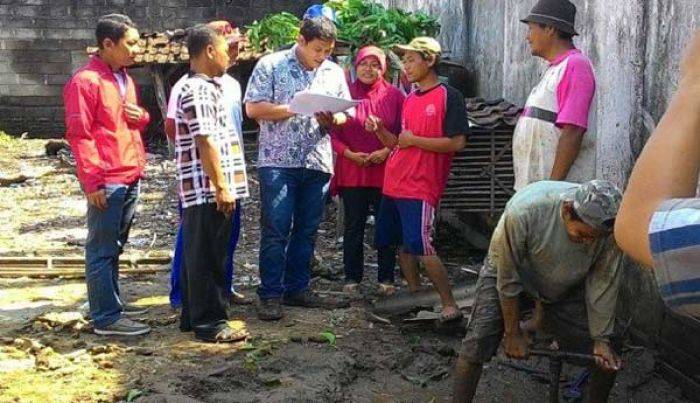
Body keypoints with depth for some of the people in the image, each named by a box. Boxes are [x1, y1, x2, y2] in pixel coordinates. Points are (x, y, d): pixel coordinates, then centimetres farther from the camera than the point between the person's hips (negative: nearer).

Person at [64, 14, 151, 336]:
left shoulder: (125, 79, 17)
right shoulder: (85, 81, -11)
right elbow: (79, 134, -15)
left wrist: (142, 117, 2)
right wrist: (92, 182, -18)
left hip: (131, 178, 9)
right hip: (106, 182, -9)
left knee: (115, 247, 16)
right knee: (102, 249, -3)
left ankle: (112, 303, 26)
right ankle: (106, 318, 1)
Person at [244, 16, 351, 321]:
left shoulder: (335, 72, 11)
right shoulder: (271, 65, -2)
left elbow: (344, 114, 14)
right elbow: (253, 108, -8)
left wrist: (332, 120, -10)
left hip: (318, 162, 5)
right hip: (278, 161, -4)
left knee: (307, 230, 10)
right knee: (276, 230, -4)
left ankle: (297, 289, 21)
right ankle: (270, 295, 4)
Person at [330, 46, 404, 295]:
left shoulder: (394, 96, 1)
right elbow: (333, 134, 3)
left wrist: (387, 151, -12)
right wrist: (350, 154, -11)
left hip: (386, 170, 0)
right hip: (352, 171, 0)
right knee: (353, 226, 7)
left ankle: (386, 278, 18)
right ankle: (352, 277, 18)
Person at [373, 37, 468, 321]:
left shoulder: (449, 97, -6)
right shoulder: (410, 99, 17)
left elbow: (457, 142, -15)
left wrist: (414, 140, -13)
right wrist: (379, 130, 2)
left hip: (421, 187, -8)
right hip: (394, 185, 8)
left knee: (421, 248, -13)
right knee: (402, 245, 12)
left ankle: (450, 305, -3)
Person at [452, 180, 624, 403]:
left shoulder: (609, 230, -30)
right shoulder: (523, 210, -39)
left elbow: (603, 285, -15)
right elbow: (507, 279, -26)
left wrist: (601, 339, -15)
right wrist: (512, 332, -17)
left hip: (566, 288, 3)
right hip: (507, 269, -3)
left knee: (606, 360, -3)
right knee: (475, 349, -17)